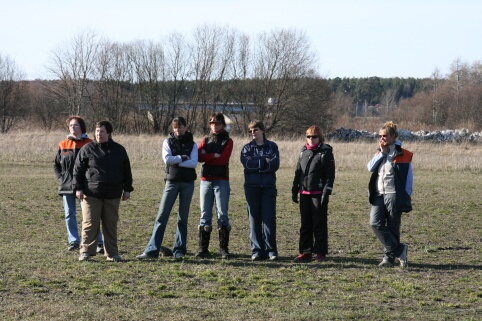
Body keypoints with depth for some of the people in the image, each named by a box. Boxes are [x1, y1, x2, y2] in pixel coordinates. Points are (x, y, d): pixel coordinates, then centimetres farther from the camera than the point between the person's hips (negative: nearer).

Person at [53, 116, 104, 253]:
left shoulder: (89, 144, -2)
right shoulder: (63, 145, 9)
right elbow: (56, 164, 17)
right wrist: (61, 178, 4)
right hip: (66, 185, 4)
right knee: (69, 215, 8)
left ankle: (99, 243, -8)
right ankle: (73, 241, 18)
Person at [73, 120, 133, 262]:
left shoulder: (119, 150, 10)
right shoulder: (87, 149, 2)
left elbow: (126, 171, 16)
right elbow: (78, 169, 3)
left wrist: (127, 189, 10)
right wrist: (78, 188, -5)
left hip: (113, 196, 3)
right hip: (91, 194, -2)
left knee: (111, 224, 7)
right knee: (90, 224, -4)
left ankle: (112, 253, 13)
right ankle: (86, 251, 4)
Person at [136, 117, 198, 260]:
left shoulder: (192, 144, 7)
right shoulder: (168, 142, 7)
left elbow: (194, 163, -9)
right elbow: (167, 158, -11)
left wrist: (176, 161, -11)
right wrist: (183, 158, -7)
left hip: (188, 183, 1)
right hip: (172, 182, -1)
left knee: (183, 217, 4)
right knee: (162, 215, -8)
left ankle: (179, 249, 10)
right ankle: (152, 250, -11)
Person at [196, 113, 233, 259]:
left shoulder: (227, 141, 6)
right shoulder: (205, 141, 16)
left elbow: (223, 159, -10)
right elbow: (198, 157, 0)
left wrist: (206, 156, -5)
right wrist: (215, 156, -10)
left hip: (221, 181, -3)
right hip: (206, 180, 3)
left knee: (222, 213, -5)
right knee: (205, 214, 2)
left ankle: (224, 248, -2)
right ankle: (203, 248, 4)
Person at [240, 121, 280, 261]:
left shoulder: (272, 146, 9)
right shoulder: (247, 148, 10)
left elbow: (275, 165, -6)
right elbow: (247, 163, -8)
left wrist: (255, 163, -6)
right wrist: (264, 161, -5)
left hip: (268, 186, -1)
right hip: (252, 186, 1)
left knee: (269, 218, -6)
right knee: (254, 218, 0)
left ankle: (271, 250, -1)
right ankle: (256, 250, 4)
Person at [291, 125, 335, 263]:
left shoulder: (325, 152, -4)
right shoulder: (303, 152, 13)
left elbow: (330, 174, -8)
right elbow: (298, 172, 19)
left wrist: (326, 192, -15)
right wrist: (294, 190, 13)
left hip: (318, 194, -6)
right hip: (304, 193, 6)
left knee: (319, 224, 0)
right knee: (305, 224, 8)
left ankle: (320, 252, 6)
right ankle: (305, 252, 12)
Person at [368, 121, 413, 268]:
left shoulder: (403, 155, -1)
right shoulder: (379, 153, 17)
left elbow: (409, 177, -2)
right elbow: (370, 167, 1)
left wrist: (406, 197, -8)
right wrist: (382, 153, -4)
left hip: (394, 196, -5)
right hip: (378, 195, 5)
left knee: (392, 228, -1)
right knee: (375, 223, -10)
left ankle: (389, 256, 8)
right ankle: (399, 250, -3)